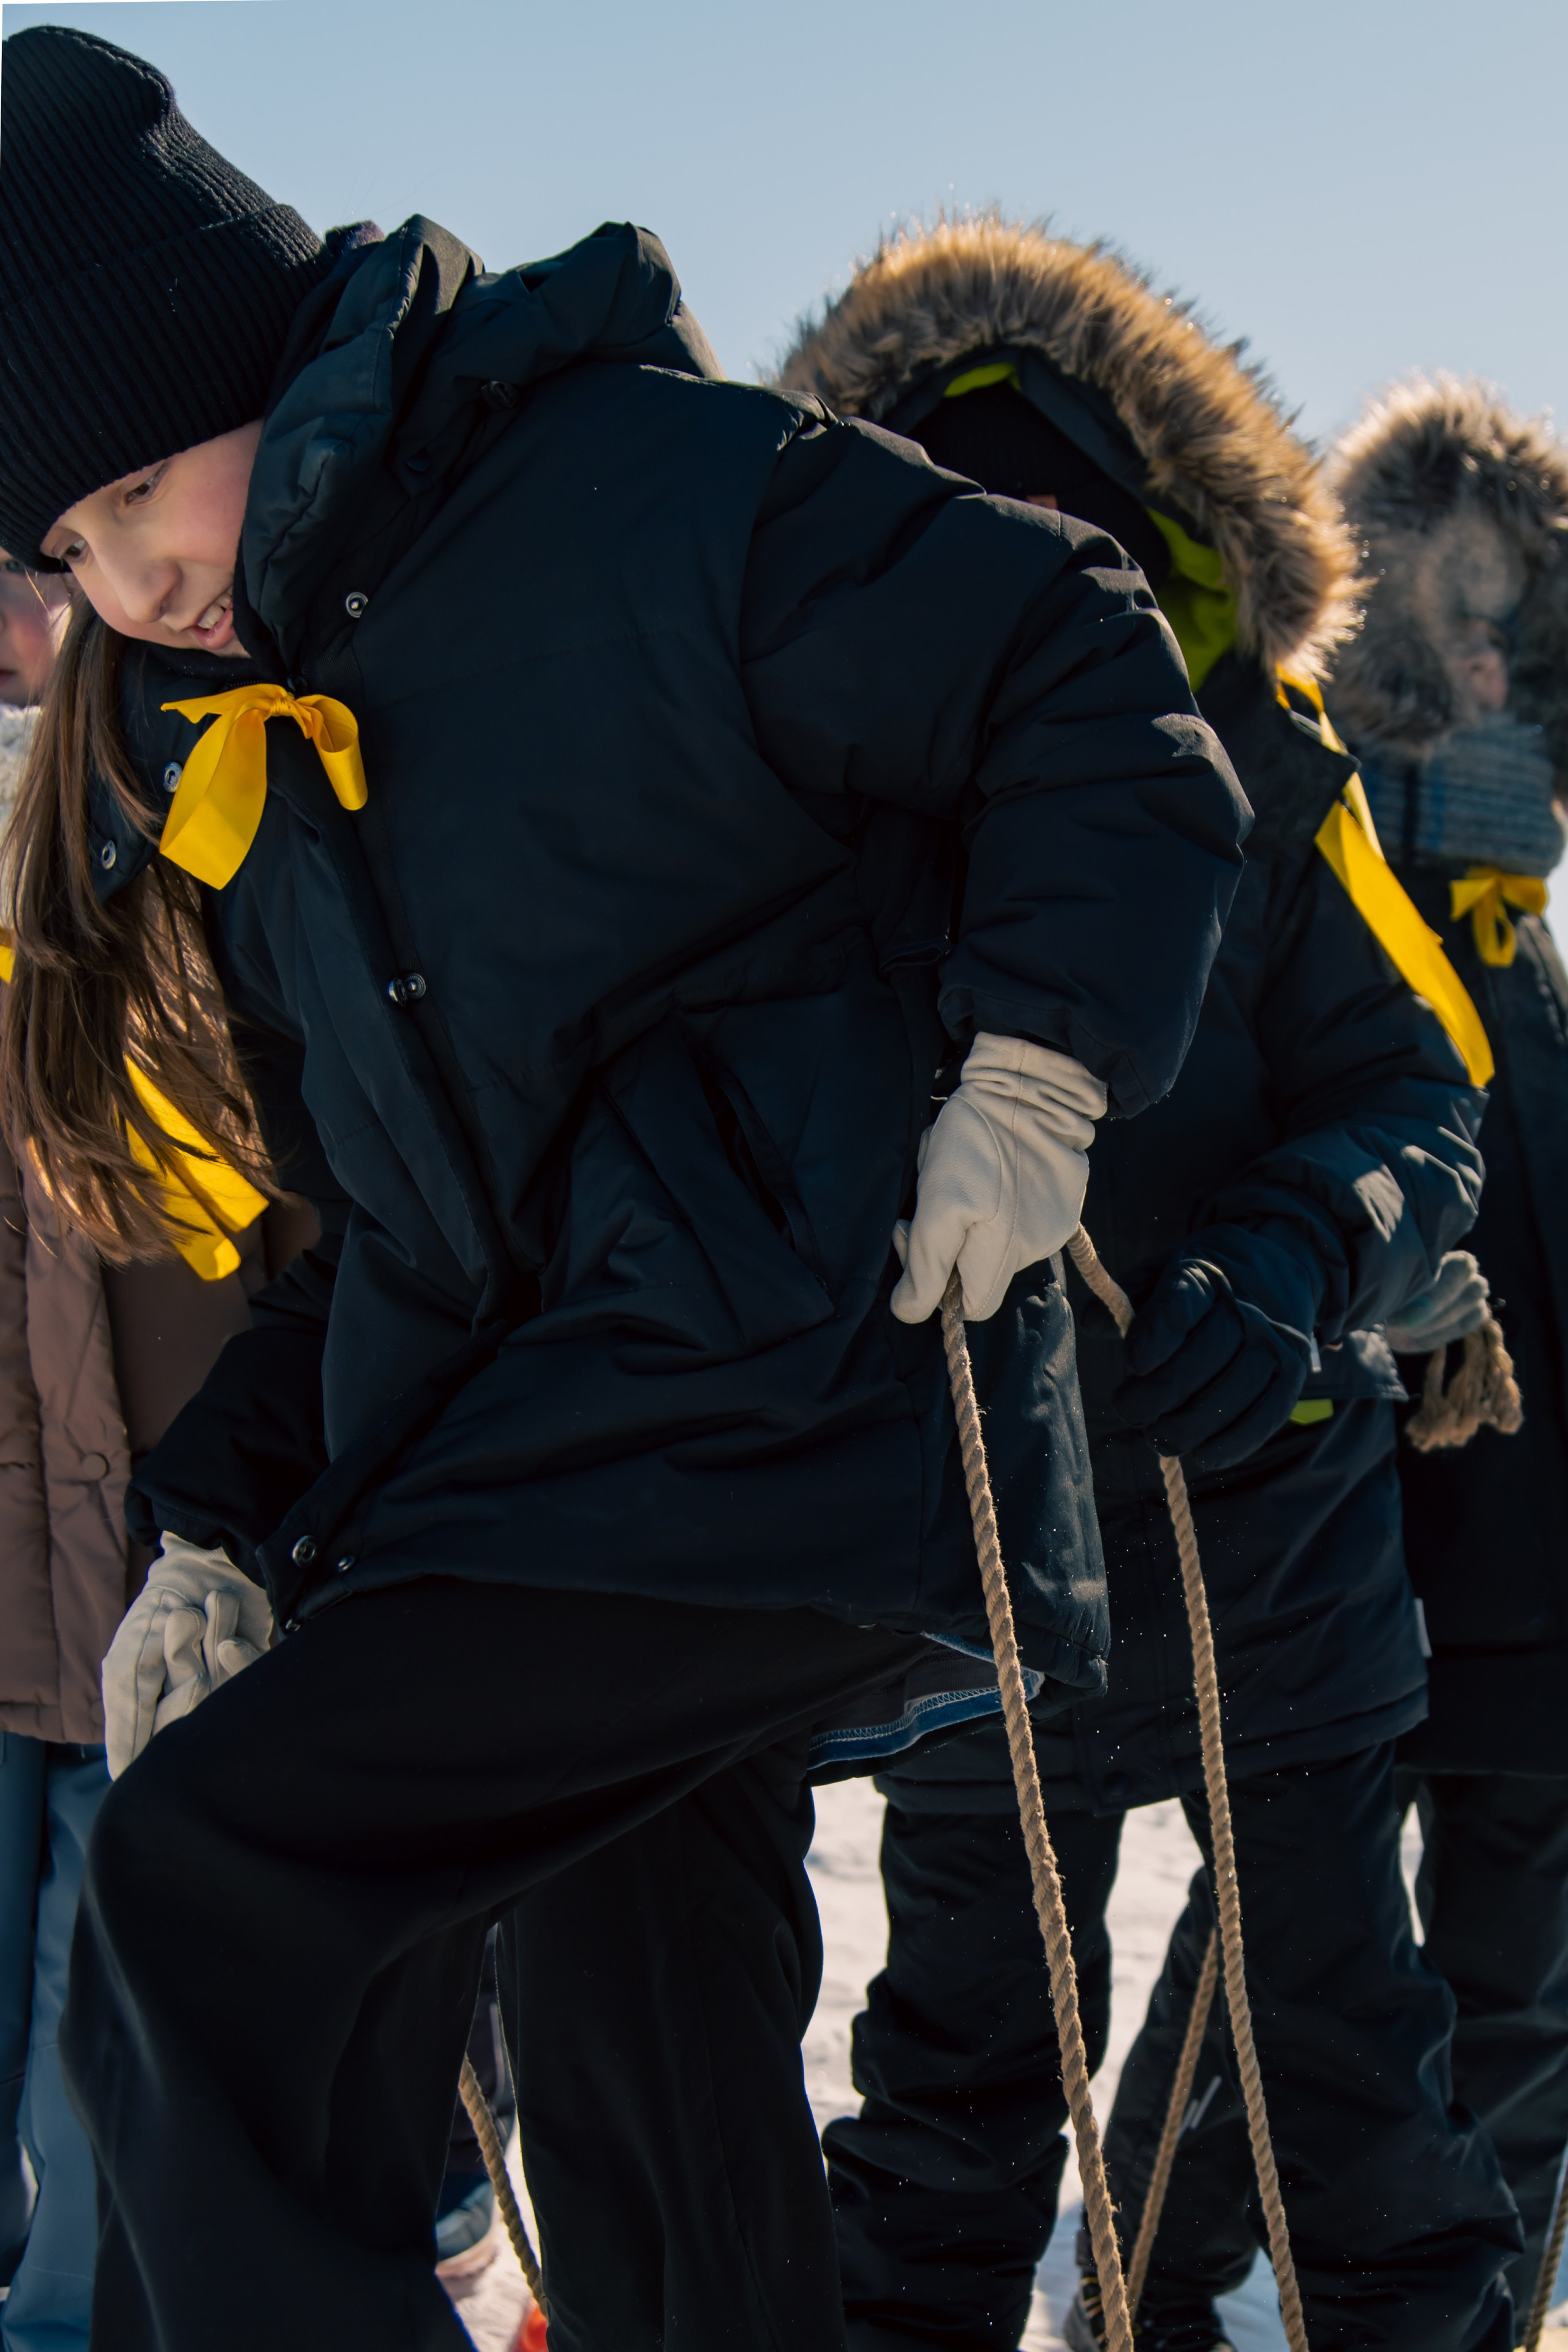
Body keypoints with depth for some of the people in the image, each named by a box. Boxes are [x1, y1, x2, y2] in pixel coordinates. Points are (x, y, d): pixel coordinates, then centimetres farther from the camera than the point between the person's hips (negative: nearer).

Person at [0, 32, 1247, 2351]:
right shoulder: (211, 745, 14)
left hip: (763, 1417, -8)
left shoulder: (656, 484, -9)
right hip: (514, 1461, 8)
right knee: (676, 2151, 13)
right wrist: (219, 1523, 8)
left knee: (201, 1879, -20)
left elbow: (1094, 700, -6)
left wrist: (1031, 1075, -16)